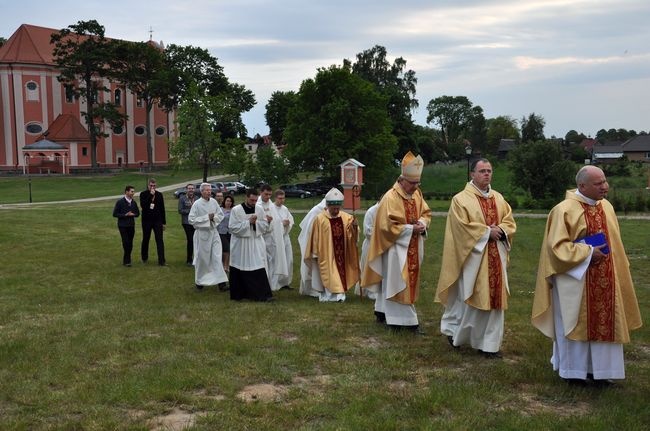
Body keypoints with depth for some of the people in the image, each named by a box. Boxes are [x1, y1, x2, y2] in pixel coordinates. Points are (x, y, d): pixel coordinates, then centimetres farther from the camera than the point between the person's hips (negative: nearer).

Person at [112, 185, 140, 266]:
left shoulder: (133, 202, 6)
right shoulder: (120, 202, -7)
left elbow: (137, 213, 14)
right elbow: (115, 214, -7)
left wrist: (133, 214, -8)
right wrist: (125, 215, -18)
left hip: (131, 225, 4)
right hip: (123, 226, -4)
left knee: (130, 244, 5)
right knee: (126, 243, -10)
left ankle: (126, 260, 18)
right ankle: (127, 260, 1)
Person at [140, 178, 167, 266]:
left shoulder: (159, 195, 4)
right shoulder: (143, 194, -2)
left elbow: (162, 209, 8)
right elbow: (142, 205, -19)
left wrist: (163, 222, 7)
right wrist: (150, 195, -22)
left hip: (157, 220, 1)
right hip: (147, 221, -1)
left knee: (160, 241, -6)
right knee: (145, 240, 11)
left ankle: (161, 261, -6)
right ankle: (144, 258, 30)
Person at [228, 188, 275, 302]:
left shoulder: (259, 209, 2)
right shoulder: (236, 210, -9)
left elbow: (265, 224, 6)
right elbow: (232, 227, -13)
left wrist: (255, 222, -14)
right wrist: (248, 222, -18)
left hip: (256, 243, 3)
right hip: (240, 244, -3)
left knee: (259, 269, -2)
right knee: (240, 271, 6)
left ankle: (263, 294, 0)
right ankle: (239, 294, 20)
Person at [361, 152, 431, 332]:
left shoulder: (417, 194, 3)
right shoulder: (390, 198, -19)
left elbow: (426, 213, 14)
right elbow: (387, 226, -21)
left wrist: (422, 223, -9)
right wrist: (411, 228, -20)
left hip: (413, 247, 8)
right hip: (396, 247, -8)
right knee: (398, 283, -3)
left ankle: (383, 312, 27)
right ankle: (407, 320, 2)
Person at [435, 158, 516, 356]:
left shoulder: (498, 198, 12)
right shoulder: (461, 199, -6)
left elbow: (510, 222, 11)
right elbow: (462, 226, -14)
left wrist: (500, 230, -10)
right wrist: (487, 231, -14)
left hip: (495, 258, 5)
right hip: (473, 256, -5)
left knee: (494, 298, 4)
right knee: (469, 297, 0)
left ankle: (490, 343, 11)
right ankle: (453, 330, 24)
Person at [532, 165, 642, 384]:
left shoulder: (606, 206, 6)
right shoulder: (564, 210, -16)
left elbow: (613, 242, 16)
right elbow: (557, 246, -17)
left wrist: (616, 268, 14)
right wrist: (588, 252, -18)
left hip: (603, 281, 6)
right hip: (575, 280, -6)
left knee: (602, 321, 10)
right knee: (575, 322, 5)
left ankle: (596, 369, 22)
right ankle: (572, 370, 19)